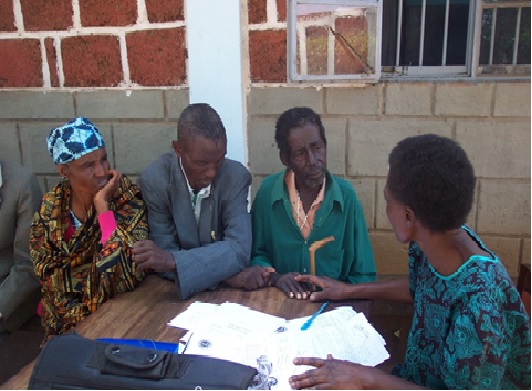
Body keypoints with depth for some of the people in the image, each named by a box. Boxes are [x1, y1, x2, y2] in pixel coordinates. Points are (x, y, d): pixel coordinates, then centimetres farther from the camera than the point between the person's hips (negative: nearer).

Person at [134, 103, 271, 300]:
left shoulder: (236, 177, -13)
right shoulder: (154, 179, -14)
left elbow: (239, 249, -19)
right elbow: (166, 252, -13)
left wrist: (173, 260, -30)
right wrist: (225, 274, -24)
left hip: (229, 291, 0)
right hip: (175, 294, 1)